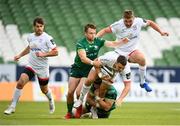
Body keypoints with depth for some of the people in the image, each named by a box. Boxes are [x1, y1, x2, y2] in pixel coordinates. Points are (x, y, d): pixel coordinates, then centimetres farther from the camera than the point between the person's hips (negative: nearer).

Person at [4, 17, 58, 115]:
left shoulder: (47, 38, -13)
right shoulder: (30, 37, 3)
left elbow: (55, 52, -14)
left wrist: (43, 54, -25)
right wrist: (20, 55, 18)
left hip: (42, 68, -3)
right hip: (30, 65, 3)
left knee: (44, 90, 13)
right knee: (20, 83, -17)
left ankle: (51, 101, 49)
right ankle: (12, 107, -12)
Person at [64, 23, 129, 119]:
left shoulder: (98, 41, -8)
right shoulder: (80, 43, -19)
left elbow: (112, 44, -15)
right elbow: (83, 58, -32)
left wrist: (122, 42, -34)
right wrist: (93, 63, -49)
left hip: (88, 70, 1)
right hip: (77, 68, -1)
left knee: (79, 92, -14)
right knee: (70, 92, -3)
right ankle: (69, 113, 15)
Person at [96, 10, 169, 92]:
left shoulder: (138, 22, -12)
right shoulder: (118, 25, -18)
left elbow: (150, 23, 6)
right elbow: (105, 30, -11)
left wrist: (161, 32, 3)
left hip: (132, 51, 1)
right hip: (119, 52, -1)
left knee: (142, 59, -28)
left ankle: (143, 82, -9)